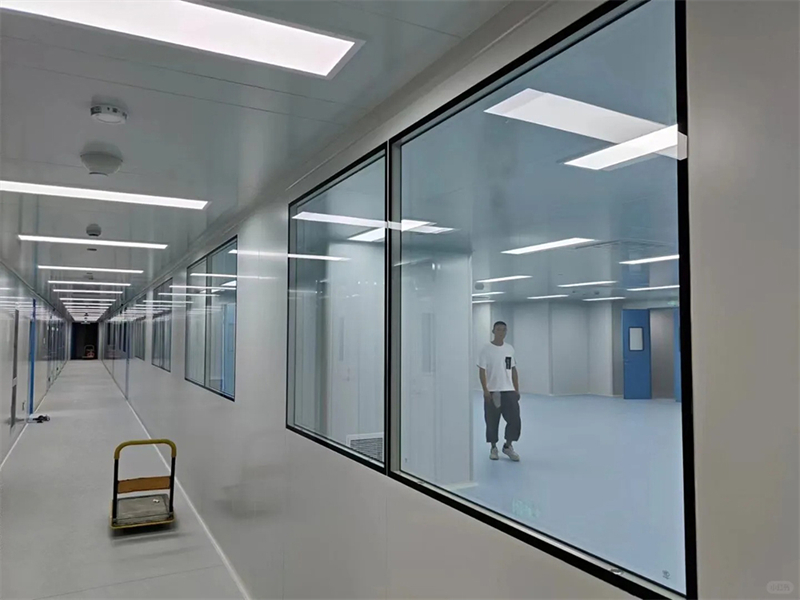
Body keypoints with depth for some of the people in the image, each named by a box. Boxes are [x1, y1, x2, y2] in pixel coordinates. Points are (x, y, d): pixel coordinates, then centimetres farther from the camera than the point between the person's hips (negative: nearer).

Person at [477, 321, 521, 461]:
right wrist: (485, 390, -15)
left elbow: (513, 370, 12)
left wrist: (517, 389, 8)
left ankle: (508, 446, 16)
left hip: (509, 391, 3)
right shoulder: (486, 349, -6)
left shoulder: (510, 348, 8)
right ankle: (493, 448, 21)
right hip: (492, 392, -3)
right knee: (492, 422, 5)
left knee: (514, 420, -2)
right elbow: (482, 371, -8)